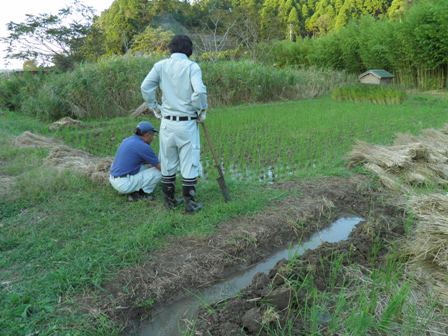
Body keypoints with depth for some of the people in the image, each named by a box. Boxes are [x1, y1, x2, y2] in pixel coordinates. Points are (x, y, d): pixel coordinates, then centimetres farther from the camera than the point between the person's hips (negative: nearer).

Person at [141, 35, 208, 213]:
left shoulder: (160, 65, 3)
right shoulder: (192, 66, -7)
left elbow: (145, 87, -4)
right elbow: (199, 91, -19)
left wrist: (155, 108, 8)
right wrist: (202, 111, -3)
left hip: (167, 122, 4)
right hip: (188, 123, -3)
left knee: (168, 163, 14)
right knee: (189, 164, 5)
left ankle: (169, 200, 25)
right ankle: (190, 203, 12)